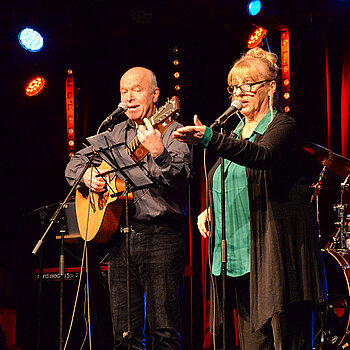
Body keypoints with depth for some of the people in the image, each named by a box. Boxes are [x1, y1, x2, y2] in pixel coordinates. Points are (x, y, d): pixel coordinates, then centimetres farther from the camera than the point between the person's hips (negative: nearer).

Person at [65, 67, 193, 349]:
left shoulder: (171, 132, -1)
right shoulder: (115, 134, 18)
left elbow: (183, 177, -17)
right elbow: (75, 162, 27)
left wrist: (158, 152, -34)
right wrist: (87, 176, 5)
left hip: (160, 233, -6)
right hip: (119, 234, 6)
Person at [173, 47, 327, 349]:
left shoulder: (282, 126, -5)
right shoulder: (236, 134, 20)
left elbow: (262, 155, -29)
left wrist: (209, 138, -41)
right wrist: (211, 210, 10)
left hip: (278, 253, -7)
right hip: (242, 256, 7)